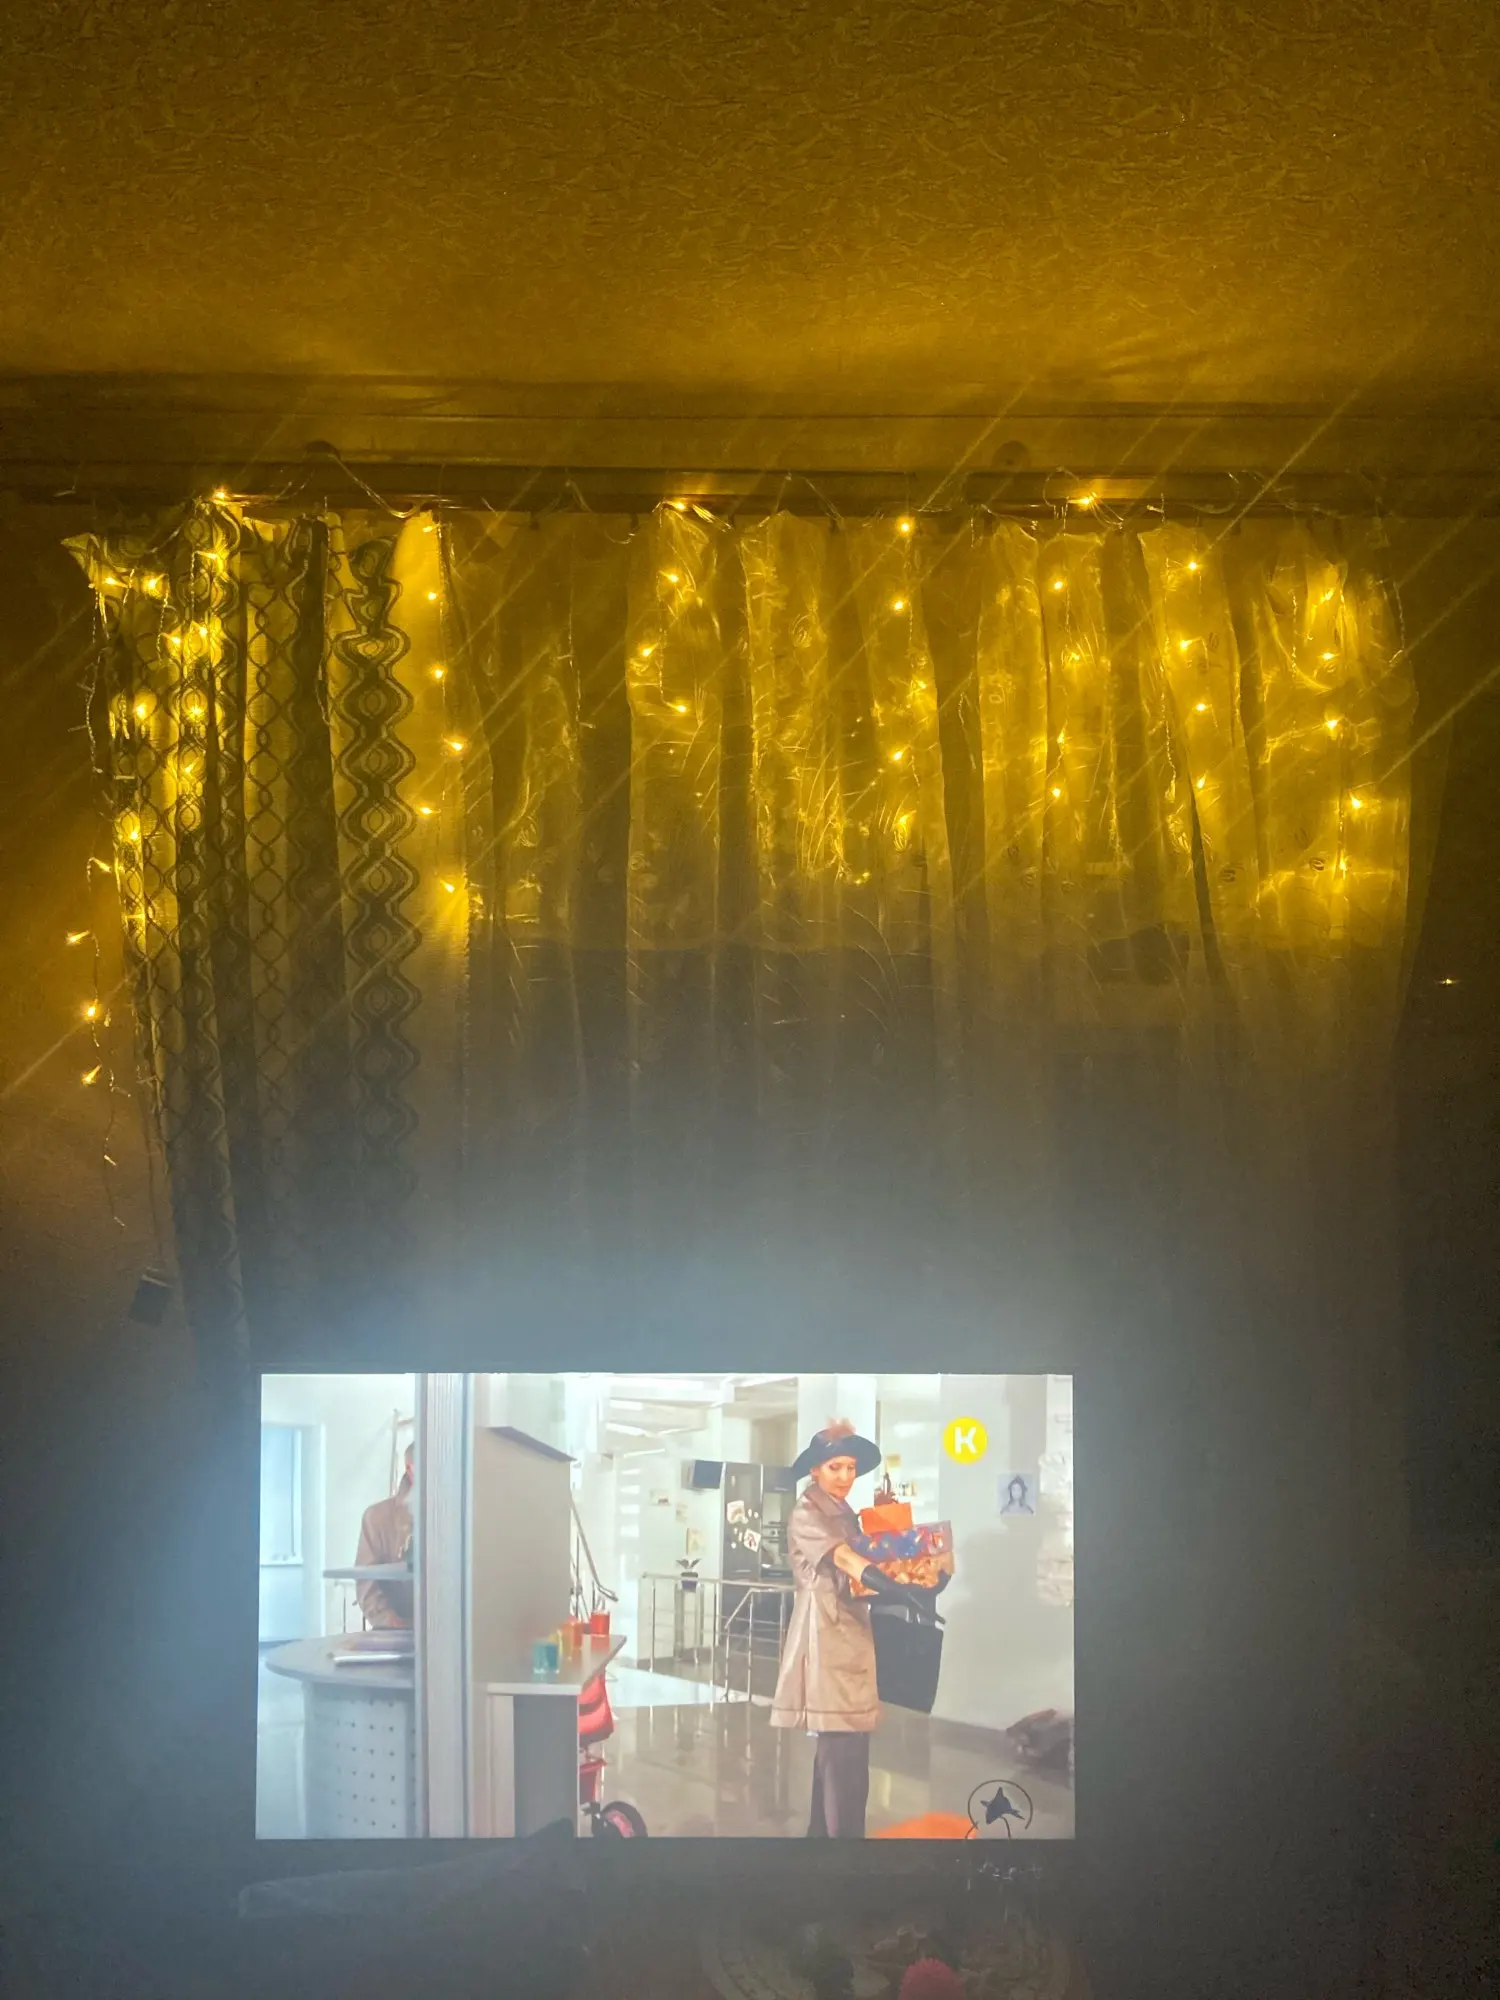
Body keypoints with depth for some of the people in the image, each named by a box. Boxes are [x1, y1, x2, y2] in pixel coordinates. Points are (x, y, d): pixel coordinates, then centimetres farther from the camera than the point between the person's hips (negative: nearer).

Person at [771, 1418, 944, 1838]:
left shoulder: (847, 1516, 19)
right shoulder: (805, 1515, -9)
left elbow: (856, 1575, 15)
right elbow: (845, 1560, -24)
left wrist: (912, 1588, 0)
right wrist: (902, 1590, -36)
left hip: (851, 1632, 9)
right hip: (824, 1632, -9)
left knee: (839, 1743, 10)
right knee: (843, 1745, -13)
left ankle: (822, 1833, 18)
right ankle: (843, 1835, -12)